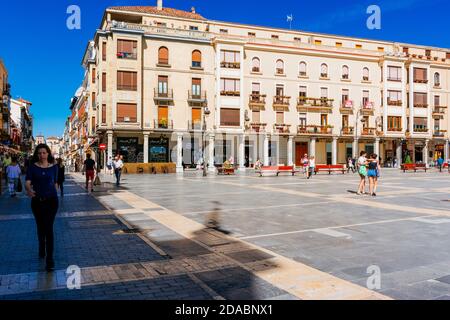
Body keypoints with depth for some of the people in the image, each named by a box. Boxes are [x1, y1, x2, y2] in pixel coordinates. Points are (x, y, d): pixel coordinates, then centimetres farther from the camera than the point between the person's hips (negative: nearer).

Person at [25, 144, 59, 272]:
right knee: (40, 227, 17)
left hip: (51, 200, -1)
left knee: (48, 228, -8)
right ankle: (41, 249, 42)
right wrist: (29, 190, -33)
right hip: (37, 200, 1)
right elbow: (27, 182, -11)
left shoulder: (53, 167, 2)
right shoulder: (32, 167, -2)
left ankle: (49, 259, -7)